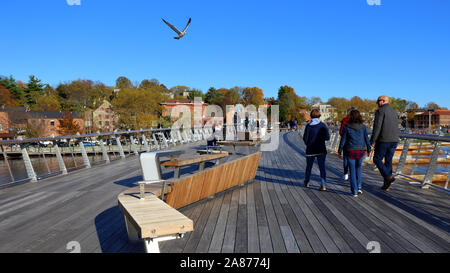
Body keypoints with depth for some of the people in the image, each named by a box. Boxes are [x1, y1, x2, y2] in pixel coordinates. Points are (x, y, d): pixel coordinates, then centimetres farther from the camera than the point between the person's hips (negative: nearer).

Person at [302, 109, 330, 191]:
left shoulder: (308, 126, -6)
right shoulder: (323, 125, -4)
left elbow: (305, 138, -9)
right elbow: (327, 137, -8)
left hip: (310, 150, 0)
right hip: (321, 150, 0)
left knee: (309, 166, 17)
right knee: (322, 167, 1)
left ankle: (306, 183, 32)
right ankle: (323, 185, -8)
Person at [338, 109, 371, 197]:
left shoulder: (346, 127, -9)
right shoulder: (363, 127, -2)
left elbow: (343, 140, -6)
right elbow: (366, 139, 3)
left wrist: (339, 151, 2)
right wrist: (369, 149, 16)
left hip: (350, 151, -2)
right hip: (361, 151, 2)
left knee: (352, 171, 7)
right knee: (358, 168, 23)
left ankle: (354, 191, 8)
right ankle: (359, 187, 14)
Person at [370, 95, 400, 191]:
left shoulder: (380, 111, -8)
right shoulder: (394, 112, 18)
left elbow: (377, 127, -15)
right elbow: (396, 128, 19)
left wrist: (372, 141, -12)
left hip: (383, 140, -7)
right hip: (394, 140, 7)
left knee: (377, 159, 5)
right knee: (388, 161, 10)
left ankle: (389, 177, -11)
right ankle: (386, 184, 12)